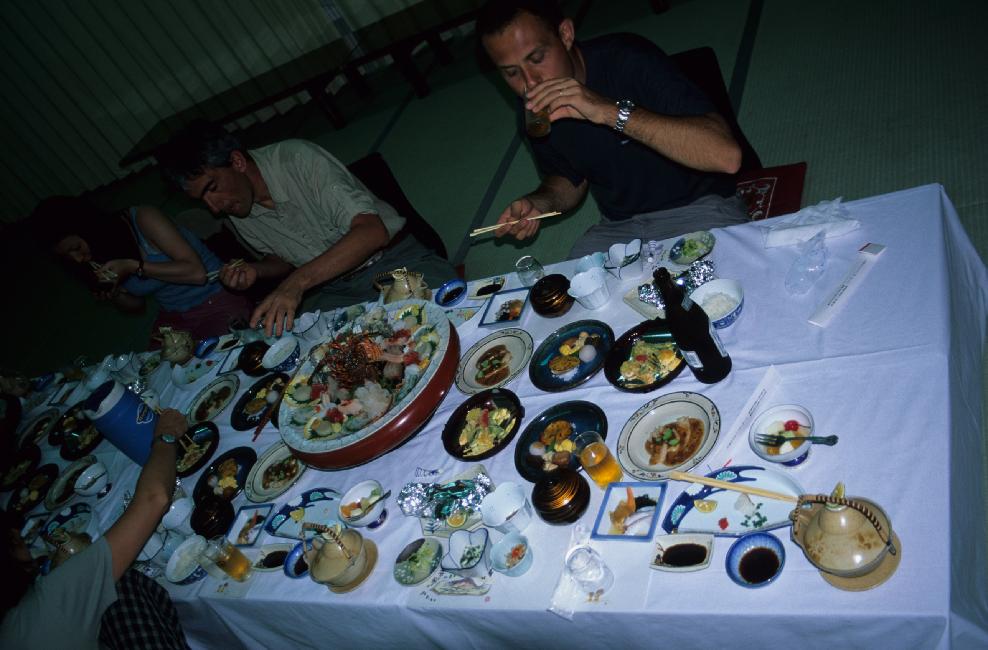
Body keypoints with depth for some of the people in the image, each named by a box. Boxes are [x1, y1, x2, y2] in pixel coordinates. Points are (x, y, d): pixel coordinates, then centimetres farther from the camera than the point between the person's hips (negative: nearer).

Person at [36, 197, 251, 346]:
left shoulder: (142, 219, -16)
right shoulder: (101, 262, 4)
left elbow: (196, 271, -21)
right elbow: (136, 305, 16)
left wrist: (134, 267, -23)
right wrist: (112, 295, -6)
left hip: (217, 302, -6)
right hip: (172, 319, 6)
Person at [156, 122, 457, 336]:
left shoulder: (297, 158, -19)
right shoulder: (236, 215, 3)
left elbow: (372, 232, -30)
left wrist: (298, 281, -38)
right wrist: (255, 271, -3)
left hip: (393, 259, -5)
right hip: (331, 289, 6)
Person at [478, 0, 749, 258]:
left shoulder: (628, 60, -20)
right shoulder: (533, 107, -2)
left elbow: (726, 155, -31)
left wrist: (609, 111, -37)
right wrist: (538, 203, -7)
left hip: (700, 210, -4)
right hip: (619, 227, 4)